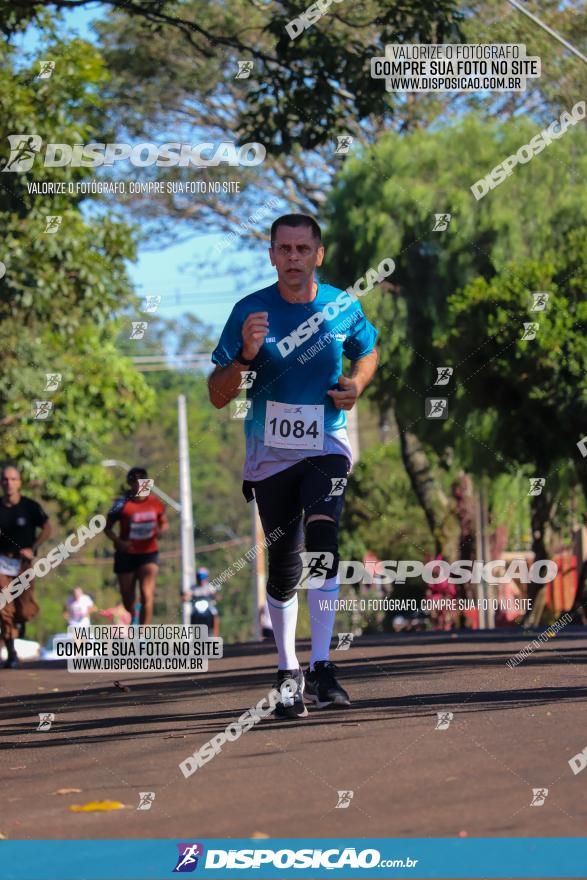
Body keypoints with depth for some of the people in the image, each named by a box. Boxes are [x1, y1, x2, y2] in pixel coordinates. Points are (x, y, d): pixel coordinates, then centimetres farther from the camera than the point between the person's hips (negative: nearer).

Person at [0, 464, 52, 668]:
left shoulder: (30, 506, -5)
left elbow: (46, 528, 3)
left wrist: (32, 548, -6)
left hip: (23, 561, -1)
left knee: (25, 610, -10)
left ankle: (20, 620, 28)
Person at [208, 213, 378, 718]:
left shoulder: (344, 307, -1)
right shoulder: (250, 311, -5)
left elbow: (368, 351, 21)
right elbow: (218, 396, -4)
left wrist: (356, 384, -1)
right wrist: (246, 355, -23)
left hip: (327, 446, 0)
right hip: (270, 453, 1)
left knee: (322, 541, -22)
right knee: (284, 565, 4)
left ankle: (321, 668, -22)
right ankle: (288, 673, 21)